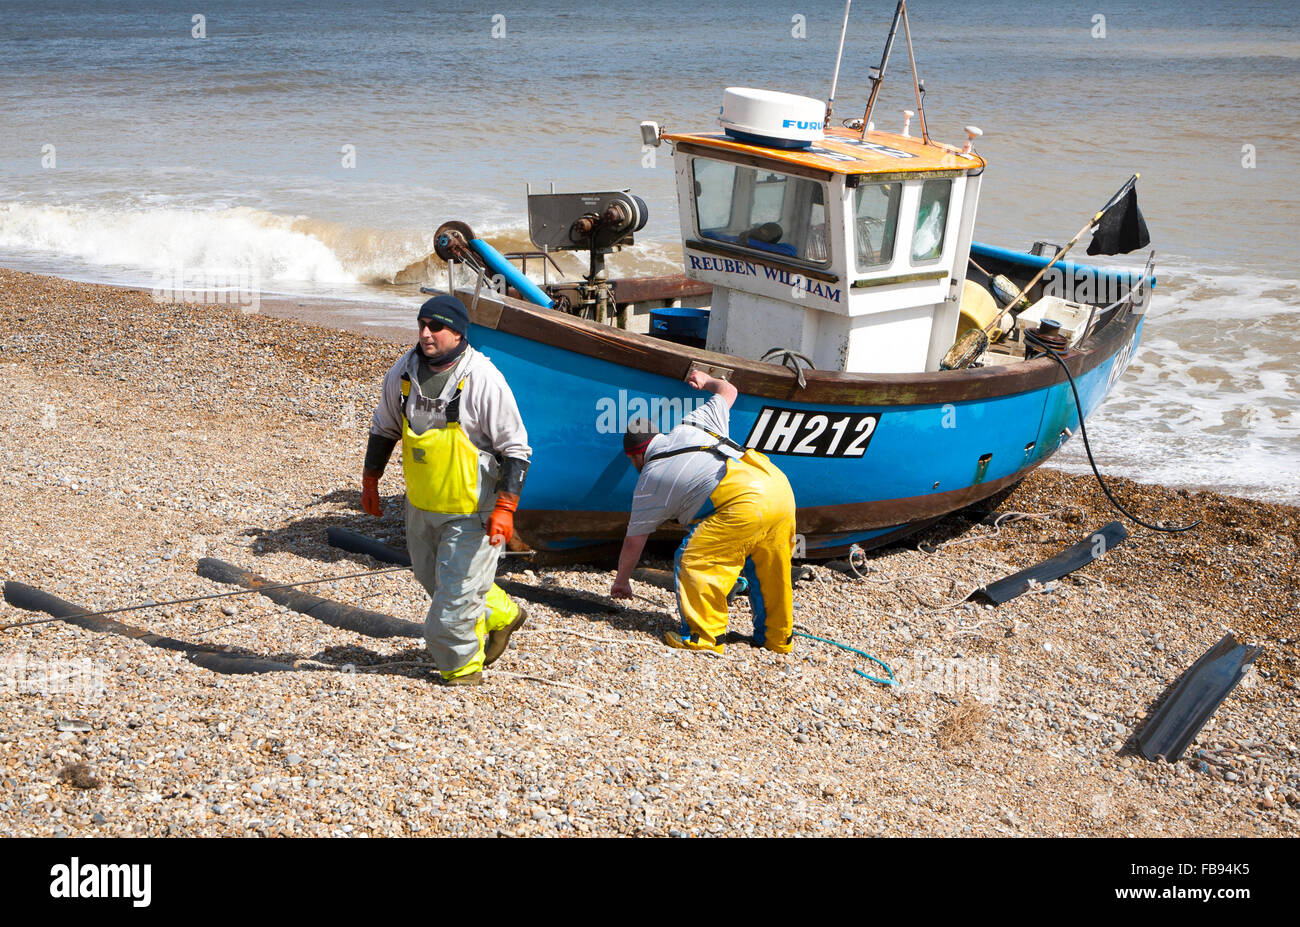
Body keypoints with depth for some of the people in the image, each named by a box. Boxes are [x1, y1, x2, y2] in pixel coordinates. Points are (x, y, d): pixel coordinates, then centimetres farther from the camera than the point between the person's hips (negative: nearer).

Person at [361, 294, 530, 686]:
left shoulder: (484, 380, -19)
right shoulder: (404, 371, -2)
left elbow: (516, 449, -16)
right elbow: (384, 428, 14)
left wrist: (504, 509, -23)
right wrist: (370, 480, 15)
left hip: (471, 510, -6)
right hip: (420, 504, 7)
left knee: (457, 590, -3)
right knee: (432, 577, 22)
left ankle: (462, 665, 24)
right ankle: (502, 614, 46)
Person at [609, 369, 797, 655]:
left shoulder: (649, 481, 12)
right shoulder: (691, 426, 26)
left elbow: (634, 542, 21)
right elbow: (727, 391, 40)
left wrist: (621, 582, 36)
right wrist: (706, 380, 62)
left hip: (743, 504, -8)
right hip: (781, 485, 8)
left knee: (694, 562, 2)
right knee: (769, 568, 21)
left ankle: (703, 636, 5)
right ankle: (777, 637, 32)